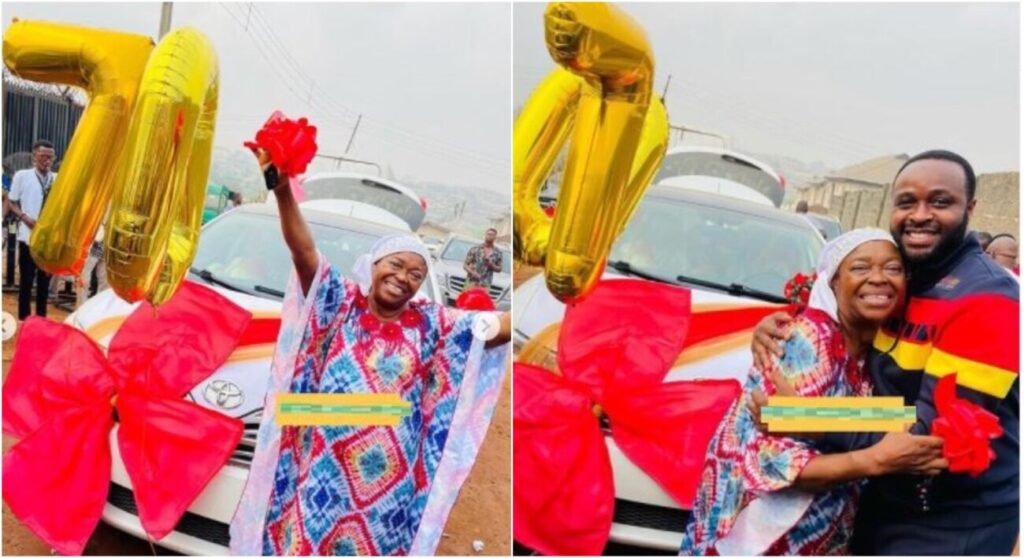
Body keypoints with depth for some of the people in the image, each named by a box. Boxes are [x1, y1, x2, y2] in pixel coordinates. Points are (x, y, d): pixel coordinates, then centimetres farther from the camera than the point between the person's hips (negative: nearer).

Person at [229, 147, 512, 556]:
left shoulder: (431, 325, 1)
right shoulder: (341, 305, -1)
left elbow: (505, 325, -5)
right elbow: (304, 252, -14)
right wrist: (283, 189, -28)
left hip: (387, 485, 1)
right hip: (321, 473, -1)